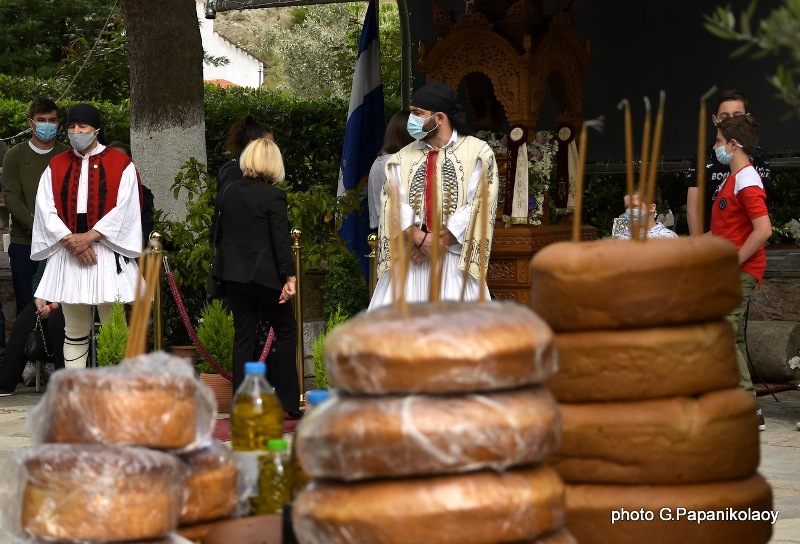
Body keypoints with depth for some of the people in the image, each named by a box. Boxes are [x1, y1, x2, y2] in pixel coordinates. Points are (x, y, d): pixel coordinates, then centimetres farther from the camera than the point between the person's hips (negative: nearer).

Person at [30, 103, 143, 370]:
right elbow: (46, 209, 2)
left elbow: (123, 209, -7)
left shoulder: (120, 165, 1)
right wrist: (71, 241, -12)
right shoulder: (56, 166, 10)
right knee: (74, 331, 6)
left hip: (107, 253, -3)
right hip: (67, 254, 3)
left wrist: (89, 237, -14)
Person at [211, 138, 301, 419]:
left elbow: (218, 234, 12)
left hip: (233, 273, 5)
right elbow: (281, 240, -14)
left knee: (243, 335, 10)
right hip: (263, 274, -5)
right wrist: (290, 277, -11)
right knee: (285, 330, 7)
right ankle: (288, 403, 5)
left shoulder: (227, 192, 4)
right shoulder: (273, 196, -12)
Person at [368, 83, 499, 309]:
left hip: (455, 260, -3)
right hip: (410, 259, 3)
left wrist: (440, 242, -9)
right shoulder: (401, 159, 12)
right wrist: (421, 240, -14)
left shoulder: (477, 153, 2)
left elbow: (479, 205, -5)